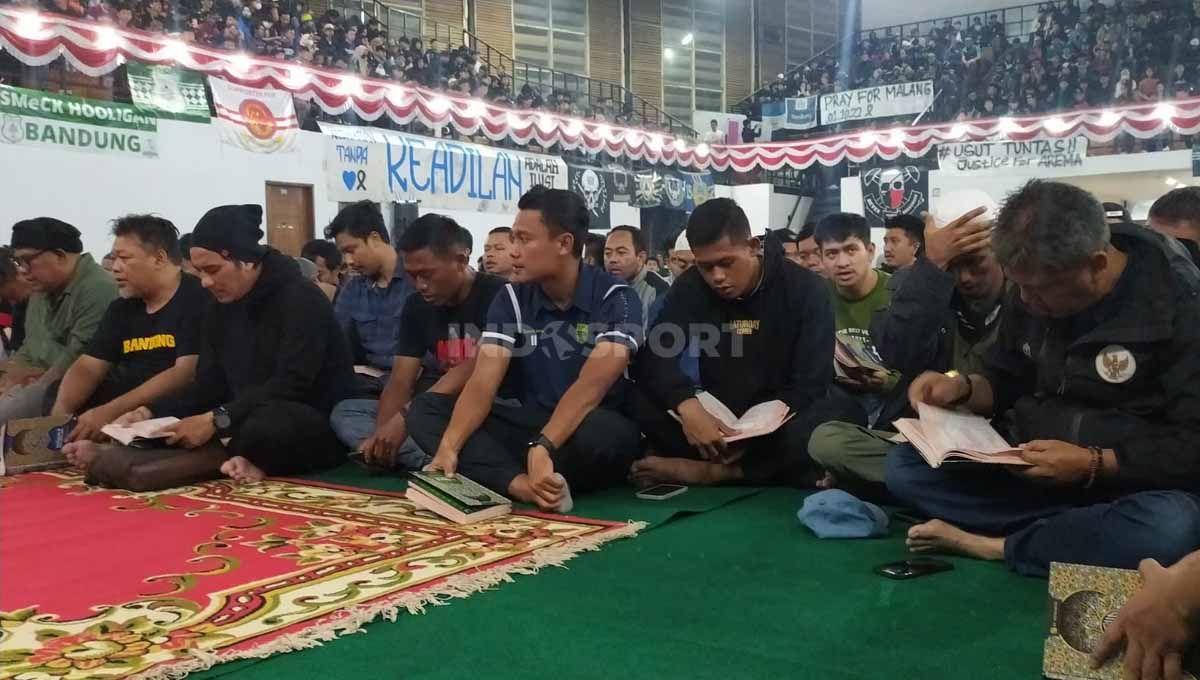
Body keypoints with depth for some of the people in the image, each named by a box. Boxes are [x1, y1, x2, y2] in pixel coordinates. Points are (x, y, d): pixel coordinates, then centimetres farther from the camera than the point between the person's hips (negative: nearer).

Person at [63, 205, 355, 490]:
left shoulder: (301, 300, -14)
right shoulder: (220, 307, 10)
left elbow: (291, 385, -24)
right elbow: (209, 386, 9)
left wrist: (217, 420, -30)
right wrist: (150, 413, -7)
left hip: (318, 429, -8)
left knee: (264, 427, -40)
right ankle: (237, 461, -29)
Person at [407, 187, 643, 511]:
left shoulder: (615, 298, -13)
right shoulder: (512, 298, 1)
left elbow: (591, 386, -26)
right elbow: (483, 383, -10)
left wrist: (540, 448, -40)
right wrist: (448, 447, -28)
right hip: (532, 426, 5)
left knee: (600, 432, -40)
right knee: (425, 408, -12)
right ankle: (520, 484, -32)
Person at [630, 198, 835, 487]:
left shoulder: (805, 289, -11)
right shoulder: (690, 287, -4)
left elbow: (810, 383, -14)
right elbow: (655, 356, -17)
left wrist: (754, 434, -28)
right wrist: (687, 407, -38)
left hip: (778, 421, -3)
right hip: (716, 420, 3)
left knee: (805, 437, -39)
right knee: (642, 402, -25)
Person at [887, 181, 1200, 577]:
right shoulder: (1030, 297, 2)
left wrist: (1093, 465, -28)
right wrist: (962, 388, -8)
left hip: (1129, 484, -5)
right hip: (1028, 472, 5)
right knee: (902, 466, -13)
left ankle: (996, 546, -19)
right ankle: (1087, 529, -20)